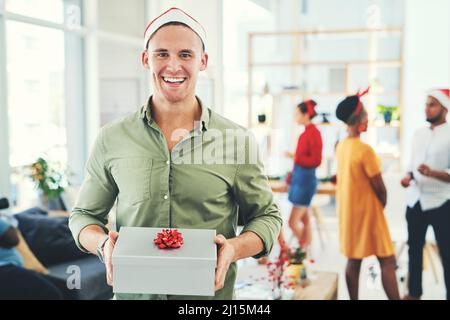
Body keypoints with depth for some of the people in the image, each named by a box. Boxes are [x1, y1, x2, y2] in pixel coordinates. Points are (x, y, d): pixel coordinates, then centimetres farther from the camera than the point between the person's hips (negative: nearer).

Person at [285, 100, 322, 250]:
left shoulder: (314, 133, -15)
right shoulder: (305, 133, 10)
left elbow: (316, 160, -17)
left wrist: (295, 157, -21)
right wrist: (291, 178, 18)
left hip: (306, 180, -9)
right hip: (299, 178, 9)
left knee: (293, 222, -6)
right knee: (304, 221, 13)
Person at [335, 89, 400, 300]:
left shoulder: (341, 146, 3)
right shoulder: (365, 150, -22)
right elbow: (379, 188, -16)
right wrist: (382, 206, 5)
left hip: (348, 212, 8)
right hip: (367, 212, -8)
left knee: (353, 260, 12)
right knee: (387, 261, -1)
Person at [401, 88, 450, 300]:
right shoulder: (419, 133, 10)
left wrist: (431, 172, -29)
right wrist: (408, 177, -1)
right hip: (415, 201, 6)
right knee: (414, 248, 16)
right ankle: (414, 292, 30)